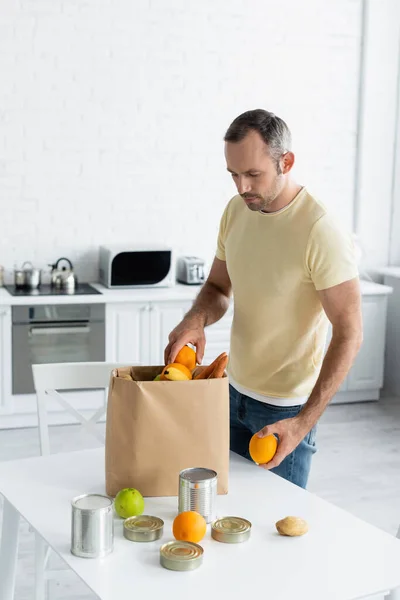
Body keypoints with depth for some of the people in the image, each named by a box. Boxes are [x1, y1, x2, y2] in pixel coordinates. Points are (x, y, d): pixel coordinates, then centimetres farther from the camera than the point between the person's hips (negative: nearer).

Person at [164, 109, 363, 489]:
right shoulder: (236, 210, -1)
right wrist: (196, 319, -13)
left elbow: (349, 336, -21)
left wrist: (304, 423, -25)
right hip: (234, 391, 6)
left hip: (285, 408, -6)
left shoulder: (322, 232, -23)